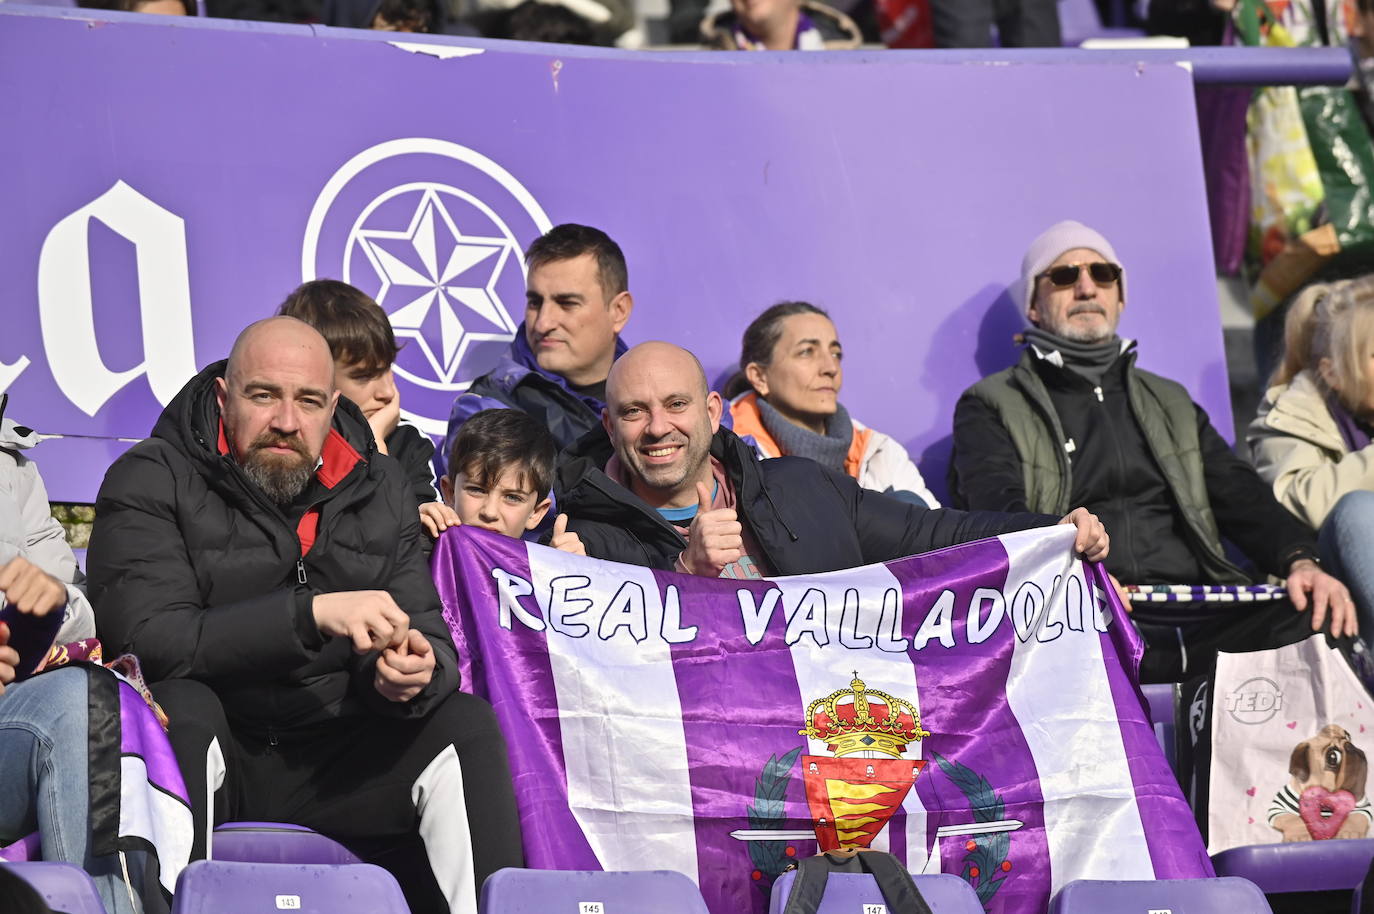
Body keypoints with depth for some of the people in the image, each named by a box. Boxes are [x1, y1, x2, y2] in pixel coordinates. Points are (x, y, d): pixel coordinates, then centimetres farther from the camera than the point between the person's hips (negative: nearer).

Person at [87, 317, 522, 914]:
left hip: (328, 764, 4)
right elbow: (148, 638, -21)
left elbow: (429, 636, 5)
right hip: (199, 756, -4)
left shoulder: (377, 489, 9)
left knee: (468, 724, -14)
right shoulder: (152, 481, -6)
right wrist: (313, 613, -30)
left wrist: (414, 677, -22)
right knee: (180, 705, -35)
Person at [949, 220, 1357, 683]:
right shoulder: (991, 409, 14)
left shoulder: (1170, 404, 30)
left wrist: (1299, 560, -6)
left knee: (1327, 622, -27)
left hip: (1196, 622, 4)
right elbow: (998, 510, -5)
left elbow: (1242, 499, 18)